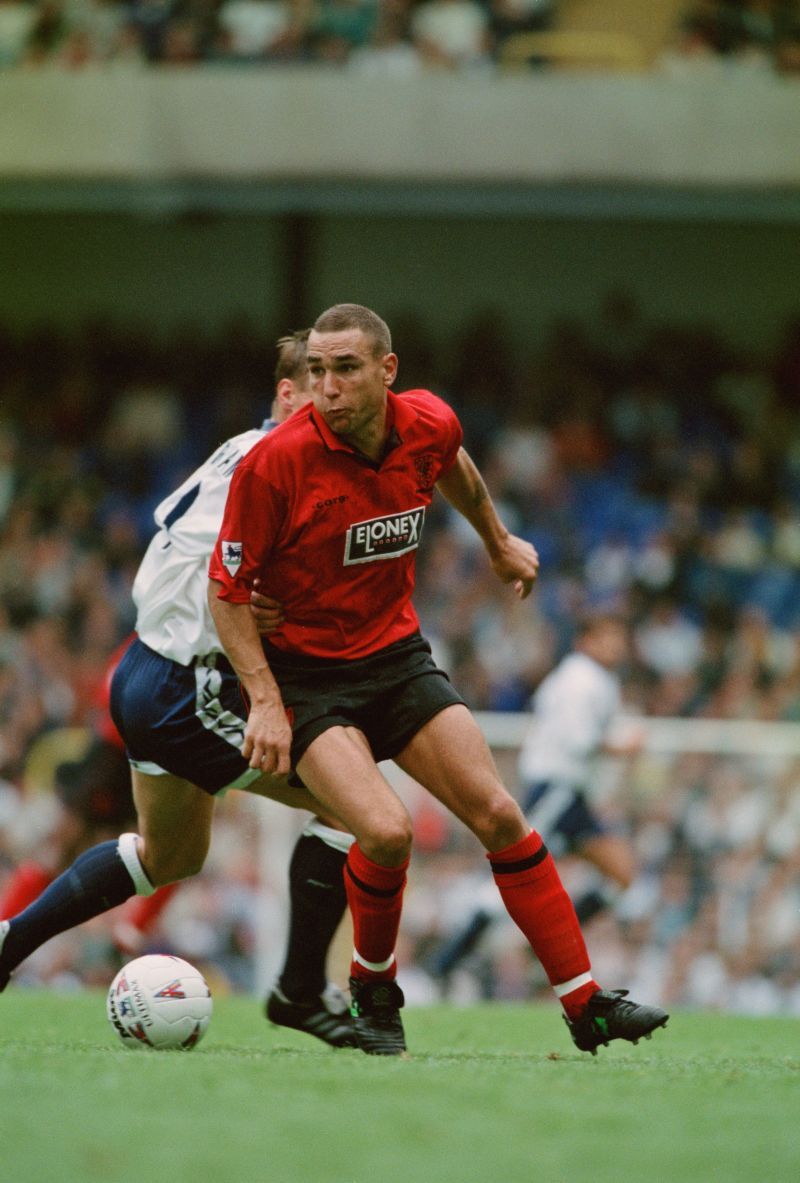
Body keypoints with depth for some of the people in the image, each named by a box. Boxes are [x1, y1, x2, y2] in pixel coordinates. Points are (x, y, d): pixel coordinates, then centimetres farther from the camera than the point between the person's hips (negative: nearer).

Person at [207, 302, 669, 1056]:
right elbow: (227, 590, -13)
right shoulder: (275, 463, -23)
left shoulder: (428, 426, -8)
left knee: (498, 816, -4)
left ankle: (586, 1005, 4)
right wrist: (265, 701, -20)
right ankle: (372, 990, 4)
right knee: (386, 832, -24)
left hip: (397, 655, 5)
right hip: (305, 671, -5)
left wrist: (498, 542, 33)